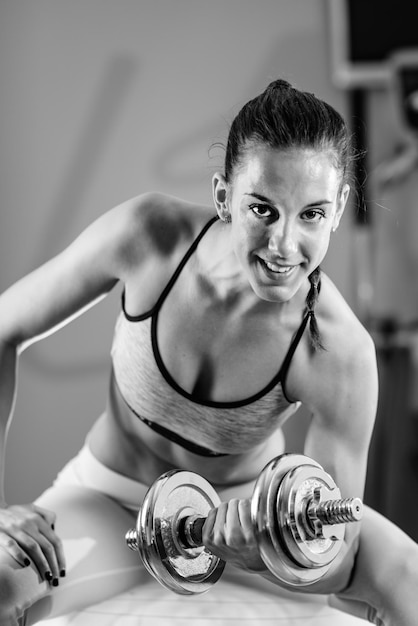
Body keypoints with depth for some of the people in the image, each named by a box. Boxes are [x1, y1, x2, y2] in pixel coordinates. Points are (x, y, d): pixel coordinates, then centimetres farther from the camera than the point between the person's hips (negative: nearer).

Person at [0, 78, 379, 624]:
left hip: (243, 504, 2)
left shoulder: (339, 353, -26)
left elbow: (334, 567, -19)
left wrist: (258, 542, -42)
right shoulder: (147, 233, -25)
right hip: (108, 498, -2)